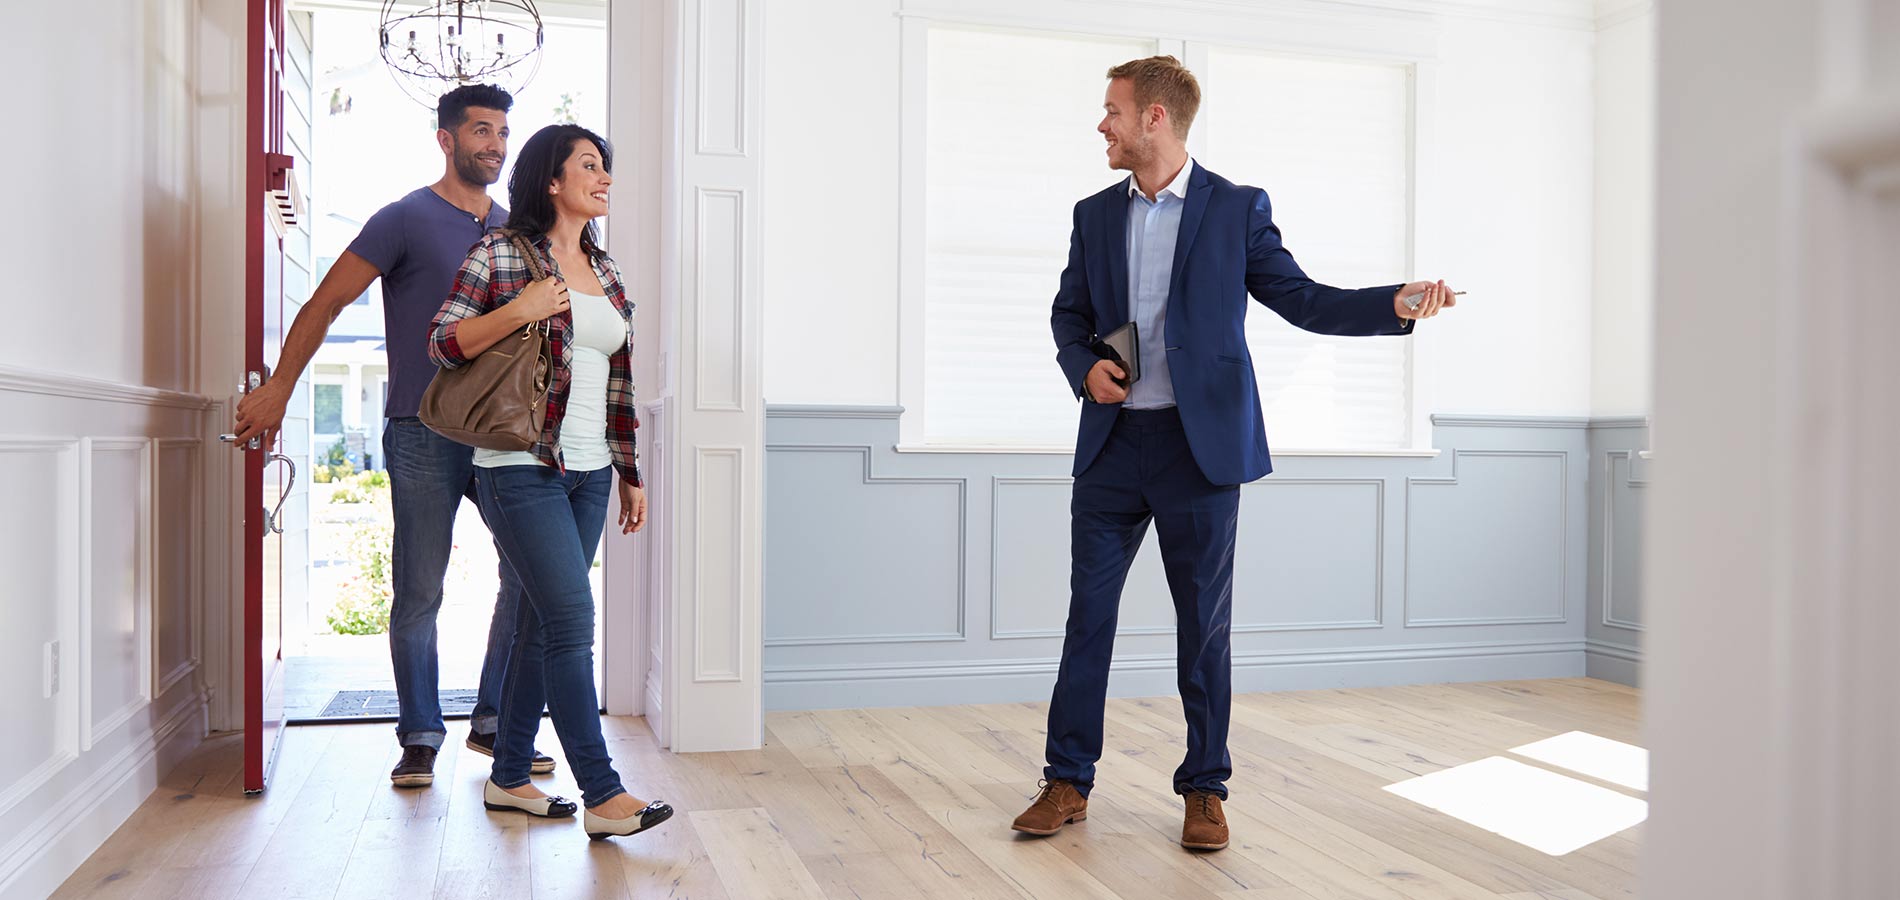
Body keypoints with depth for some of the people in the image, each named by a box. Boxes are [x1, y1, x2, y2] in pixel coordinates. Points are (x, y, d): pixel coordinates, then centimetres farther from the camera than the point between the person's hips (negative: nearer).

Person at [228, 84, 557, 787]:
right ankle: (420, 737, 14)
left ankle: (494, 723, 15)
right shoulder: (407, 220, -2)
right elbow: (325, 304, -2)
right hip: (423, 434, -5)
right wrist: (277, 391, -6)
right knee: (420, 593, 0)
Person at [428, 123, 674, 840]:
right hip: (522, 468, -7)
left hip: (588, 474, 7)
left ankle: (508, 778, 21)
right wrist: (519, 310, -20)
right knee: (572, 619, -11)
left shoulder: (604, 270, 15)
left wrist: (629, 472, 16)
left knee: (542, 624, 10)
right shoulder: (499, 254, -4)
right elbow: (442, 343, -7)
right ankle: (603, 794, -6)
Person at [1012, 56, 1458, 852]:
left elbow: (1301, 299, 0)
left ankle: (1204, 790, 18)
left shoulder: (1237, 209, 1)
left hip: (1200, 444, -3)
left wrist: (1396, 306, -15)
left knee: (1204, 620, 4)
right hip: (1112, 441, 3)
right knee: (1088, 610, 5)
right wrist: (1084, 366, -3)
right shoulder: (1095, 215, 11)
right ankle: (1067, 783, 16)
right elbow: (1069, 312, 18)